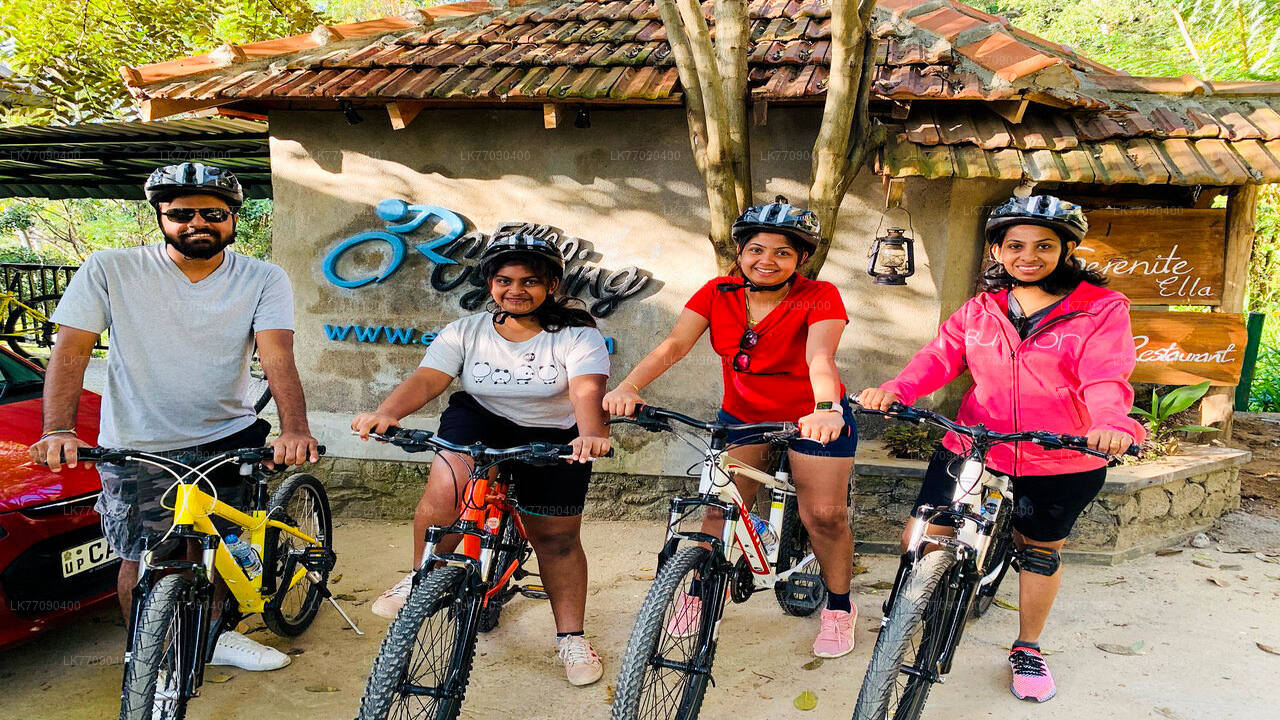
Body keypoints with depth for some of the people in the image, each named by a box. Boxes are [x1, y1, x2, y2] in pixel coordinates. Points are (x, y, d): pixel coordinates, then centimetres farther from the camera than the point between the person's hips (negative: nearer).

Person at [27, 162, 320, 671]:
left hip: (225, 436, 1)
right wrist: (58, 430, -28)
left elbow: (277, 356, -19)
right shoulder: (110, 270, -8)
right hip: (138, 447, -1)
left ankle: (216, 633, 26)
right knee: (142, 561, 4)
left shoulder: (263, 280, -6)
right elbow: (71, 348, -12)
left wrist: (294, 429, -36)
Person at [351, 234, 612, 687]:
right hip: (479, 421, 1)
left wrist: (591, 434, -50)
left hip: (553, 439, 0)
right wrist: (386, 413, -39)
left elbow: (586, 390, -28)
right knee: (447, 484, -30)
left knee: (557, 537, 2)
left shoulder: (577, 336, -12)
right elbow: (425, 379, -18)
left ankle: (571, 637, 21)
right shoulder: (466, 332, -6)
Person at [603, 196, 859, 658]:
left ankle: (839, 608, 20)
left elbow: (820, 358, -38)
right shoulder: (718, 294, -12)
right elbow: (674, 345, -24)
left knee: (824, 515, -4)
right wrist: (628, 386, -42)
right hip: (741, 415, 3)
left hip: (812, 418, -2)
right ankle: (700, 594, 20)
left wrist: (826, 409, -58)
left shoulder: (819, 298, -20)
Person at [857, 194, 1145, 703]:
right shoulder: (981, 309, 7)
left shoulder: (1101, 309, -5)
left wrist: (1113, 423, -40)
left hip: (1060, 463, -2)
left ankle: (1028, 650, 40)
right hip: (971, 450, 2)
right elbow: (942, 355, -4)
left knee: (1041, 553, 15)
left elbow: (1106, 378, -18)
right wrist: (896, 389, -24)